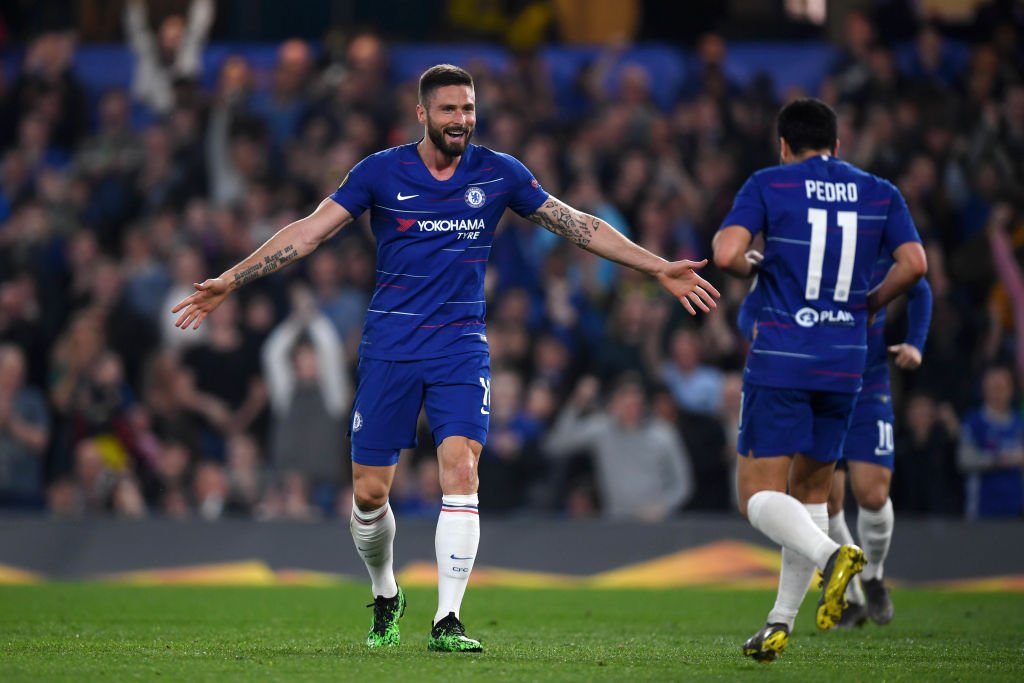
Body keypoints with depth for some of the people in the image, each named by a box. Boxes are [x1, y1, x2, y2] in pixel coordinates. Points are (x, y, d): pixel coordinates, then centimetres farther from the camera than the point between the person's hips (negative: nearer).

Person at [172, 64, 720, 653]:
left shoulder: (499, 173, 2)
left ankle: (447, 621, -17)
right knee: (370, 493, 0)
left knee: (461, 469, -19)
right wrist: (230, 282, -8)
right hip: (390, 348, 0)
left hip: (462, 347, 0)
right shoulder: (381, 172, -2)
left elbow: (578, 225, 8)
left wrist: (660, 269, 7)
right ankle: (386, 598, 29)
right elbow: (310, 230, -2)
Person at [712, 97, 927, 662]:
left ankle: (829, 554, -31)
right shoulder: (879, 194, 8)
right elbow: (913, 264, -3)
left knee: (758, 492, -2)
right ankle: (780, 624, 14)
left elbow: (726, 254, -14)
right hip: (846, 361, 4)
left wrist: (753, 266, 9)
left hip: (780, 360, -4)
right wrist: (868, 306, 14)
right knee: (811, 489, 17)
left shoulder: (768, 185, -1)